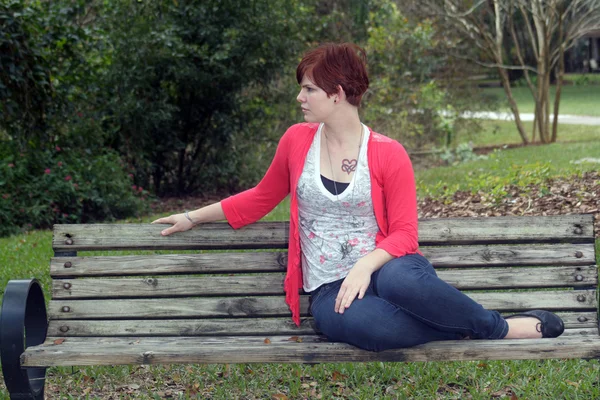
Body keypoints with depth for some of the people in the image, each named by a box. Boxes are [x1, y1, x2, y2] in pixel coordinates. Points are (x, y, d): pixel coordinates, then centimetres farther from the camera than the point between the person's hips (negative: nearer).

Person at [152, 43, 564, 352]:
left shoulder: (389, 154, -2)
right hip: (330, 290, 1)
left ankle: (496, 326, -12)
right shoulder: (296, 141, 7)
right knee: (360, 322, -39)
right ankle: (501, 329, -20)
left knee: (400, 281, -42)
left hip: (382, 269, -1)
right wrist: (193, 217, 25)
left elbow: (404, 234, -3)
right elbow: (261, 199, 21)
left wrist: (366, 265, -22)